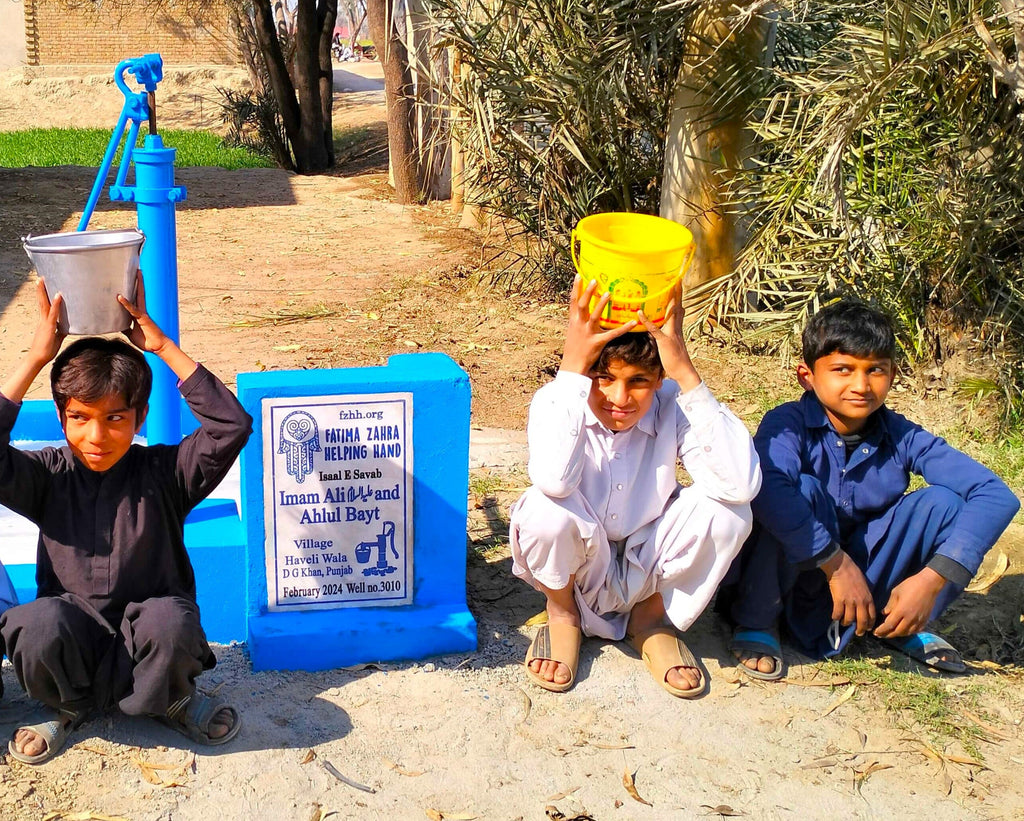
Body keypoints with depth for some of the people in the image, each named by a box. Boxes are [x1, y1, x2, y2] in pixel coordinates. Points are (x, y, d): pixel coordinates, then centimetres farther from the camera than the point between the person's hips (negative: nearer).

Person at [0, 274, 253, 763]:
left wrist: (162, 348, -18)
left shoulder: (163, 472, -5)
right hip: (73, 639, 2)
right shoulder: (50, 476, -1)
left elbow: (232, 425, -19)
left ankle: (173, 701, 0)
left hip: (147, 640, -2)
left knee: (171, 619, -37)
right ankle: (69, 706, 4)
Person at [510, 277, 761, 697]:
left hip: (648, 572, 2)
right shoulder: (557, 402, -20)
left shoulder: (673, 407, -17)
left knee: (726, 508, -25)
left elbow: (741, 484, -35)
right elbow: (554, 480, -44)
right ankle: (562, 611, 2)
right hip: (574, 573, -2)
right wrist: (572, 364, -42)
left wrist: (685, 372, -37)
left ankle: (652, 616, 4)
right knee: (546, 507, -34)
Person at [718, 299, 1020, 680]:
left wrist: (934, 578, -28)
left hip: (866, 574, 3)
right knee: (801, 489, -32)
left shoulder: (901, 437, -10)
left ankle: (901, 627, 7)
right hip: (788, 573, -3)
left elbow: (996, 494, -17)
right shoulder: (789, 424, -20)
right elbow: (767, 488, -42)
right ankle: (756, 621, -10)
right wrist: (836, 562, -37)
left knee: (945, 503, -16)